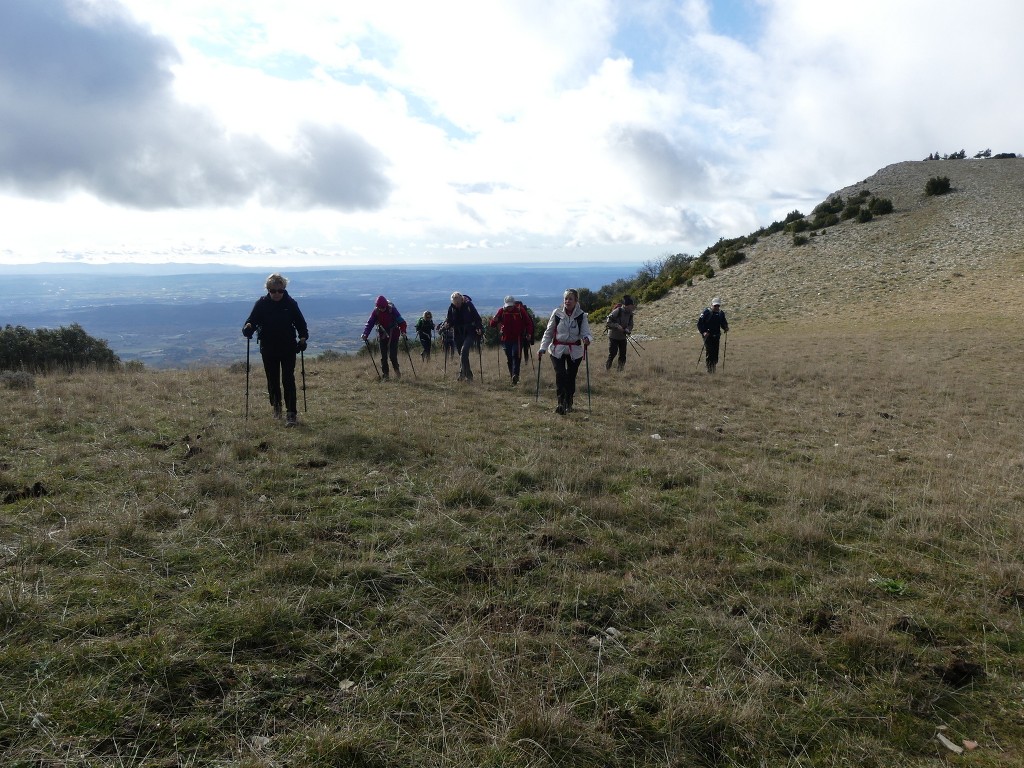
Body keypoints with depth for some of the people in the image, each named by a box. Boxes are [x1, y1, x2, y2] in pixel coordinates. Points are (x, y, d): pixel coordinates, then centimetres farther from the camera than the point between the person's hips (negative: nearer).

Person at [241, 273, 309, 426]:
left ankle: (292, 414, -9)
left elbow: (300, 323, 3)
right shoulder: (261, 303, -4)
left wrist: (303, 338, -13)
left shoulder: (291, 303, -4)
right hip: (268, 349, 2)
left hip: (288, 348, -1)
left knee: (288, 380, -9)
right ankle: (276, 407, 36)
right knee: (273, 380, 12)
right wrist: (248, 328, -28)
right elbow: (251, 320, -5)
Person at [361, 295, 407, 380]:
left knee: (393, 354, -7)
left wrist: (403, 331, -31)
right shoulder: (376, 312, -6)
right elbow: (369, 323, -9)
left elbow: (400, 321, -16)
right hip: (382, 335, 3)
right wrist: (365, 334, -23)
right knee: (383, 356, 2)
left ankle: (396, 370, 16)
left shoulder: (392, 309, -12)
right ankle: (385, 374, 9)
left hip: (393, 335, -3)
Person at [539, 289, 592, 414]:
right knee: (560, 374, -17)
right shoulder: (557, 313, -5)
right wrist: (542, 348, -3)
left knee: (571, 377, 8)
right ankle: (561, 403, -17)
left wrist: (587, 338, -34)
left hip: (575, 351, 1)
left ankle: (568, 404, 26)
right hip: (557, 350, -1)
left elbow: (586, 332, -10)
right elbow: (548, 332, 2)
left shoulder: (581, 315, -5)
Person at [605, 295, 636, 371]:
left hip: (623, 337, 6)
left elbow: (630, 325, 8)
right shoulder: (617, 311, -19)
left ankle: (620, 370, 16)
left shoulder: (630, 313, -1)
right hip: (613, 337, -6)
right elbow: (608, 322, -17)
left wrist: (628, 329, -14)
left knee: (623, 355, 5)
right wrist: (617, 326, -27)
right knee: (612, 354, -8)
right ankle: (607, 370, 5)